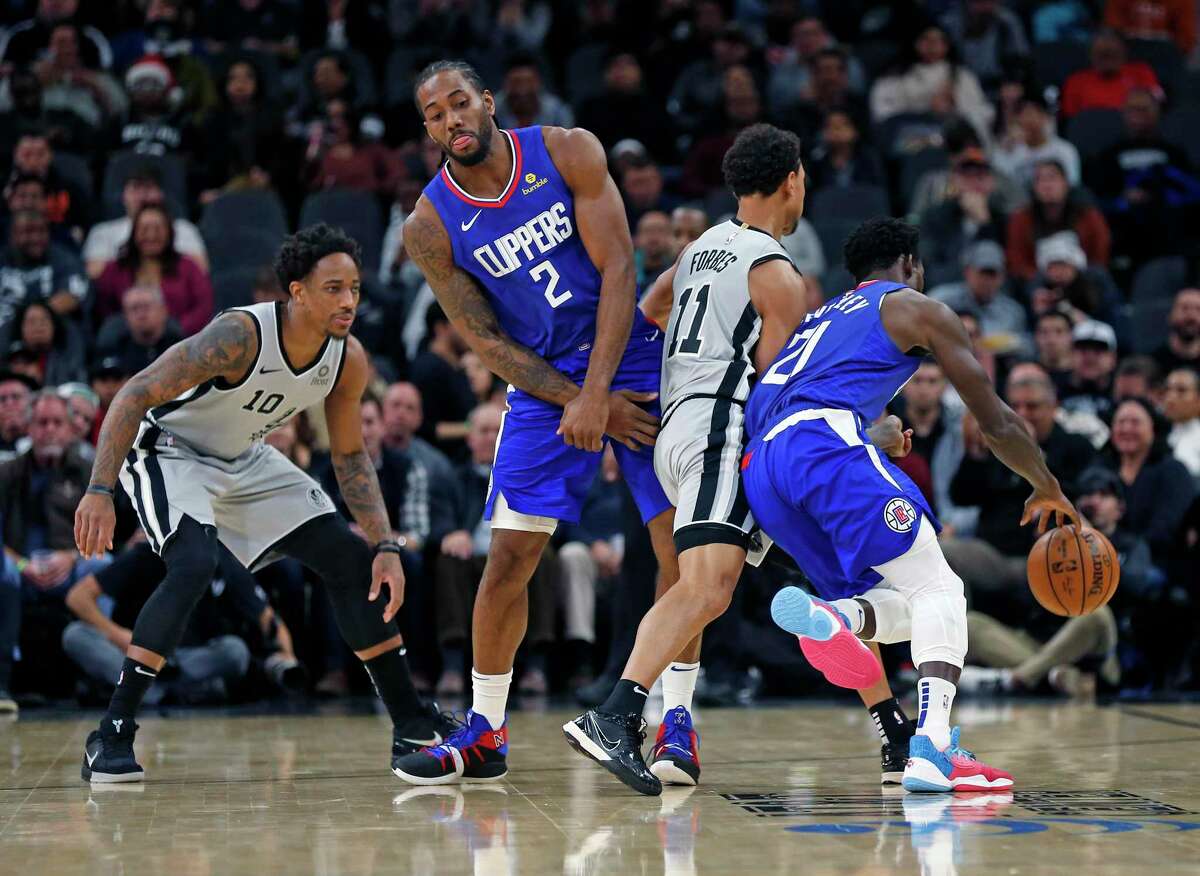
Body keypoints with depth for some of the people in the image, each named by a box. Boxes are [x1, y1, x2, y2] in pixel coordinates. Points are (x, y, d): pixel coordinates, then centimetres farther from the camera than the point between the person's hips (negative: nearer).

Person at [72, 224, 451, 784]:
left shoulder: (349, 360, -13)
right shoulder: (239, 335, -33)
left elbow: (350, 457, 1)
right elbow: (135, 395, -32)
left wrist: (387, 547, -8)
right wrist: (100, 492, -41)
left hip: (245, 462, 7)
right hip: (169, 449, -7)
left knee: (354, 562, 0)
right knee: (192, 568, -32)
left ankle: (411, 726, 10)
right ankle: (111, 735, -23)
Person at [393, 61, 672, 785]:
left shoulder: (568, 153, -10)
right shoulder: (431, 227, -8)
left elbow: (617, 269, -14)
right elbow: (486, 341, -5)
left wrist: (596, 393, -22)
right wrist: (575, 401, -15)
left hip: (633, 356, -1)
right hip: (544, 381, 1)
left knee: (682, 543, -6)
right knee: (510, 553, -5)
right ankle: (484, 734, 9)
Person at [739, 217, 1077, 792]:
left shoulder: (821, 318, 37)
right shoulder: (918, 308, 17)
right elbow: (996, 423, 16)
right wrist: (1048, 489, 32)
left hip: (759, 470, 7)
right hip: (826, 442, -7)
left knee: (903, 605, 14)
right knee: (937, 589, -1)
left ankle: (828, 614, -21)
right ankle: (931, 749, -22)